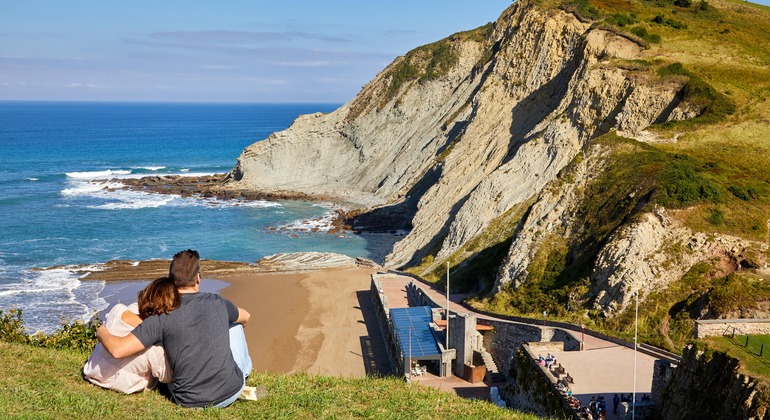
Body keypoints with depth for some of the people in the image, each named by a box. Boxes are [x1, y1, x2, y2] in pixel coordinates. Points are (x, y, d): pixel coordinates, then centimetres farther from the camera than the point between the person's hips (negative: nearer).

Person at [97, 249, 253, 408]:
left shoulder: (162, 318, -13)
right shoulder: (217, 302, -6)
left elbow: (118, 350, -19)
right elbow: (246, 317, 17)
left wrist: (102, 332, 4)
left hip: (189, 401, -1)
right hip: (232, 392, 1)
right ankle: (244, 370, 47)